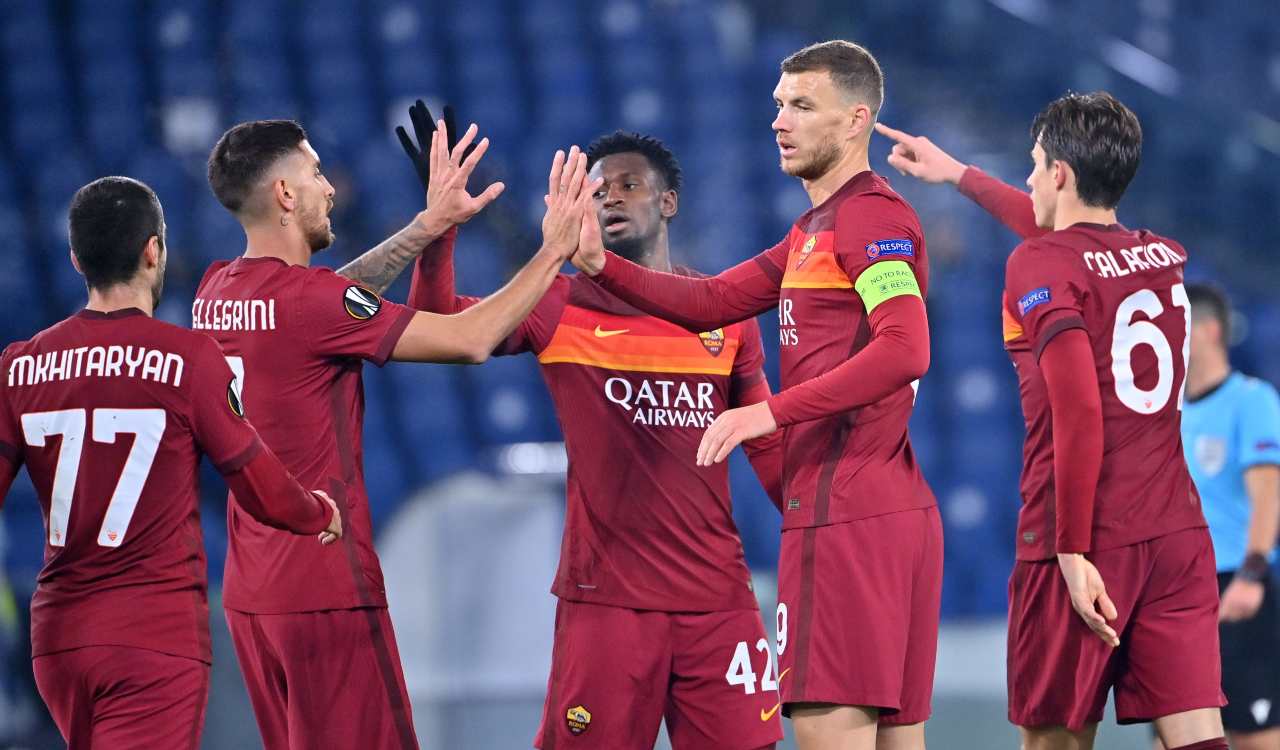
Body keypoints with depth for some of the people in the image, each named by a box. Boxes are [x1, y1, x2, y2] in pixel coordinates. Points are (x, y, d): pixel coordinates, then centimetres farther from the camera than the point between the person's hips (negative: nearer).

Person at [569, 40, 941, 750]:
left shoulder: (871, 214, -9)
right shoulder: (813, 229, 24)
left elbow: (904, 351, -22)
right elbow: (712, 301, 20)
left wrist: (771, 412, -23)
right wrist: (600, 264, 7)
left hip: (847, 516, -10)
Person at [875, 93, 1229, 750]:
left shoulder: (1039, 267, -7)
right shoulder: (1166, 257, 14)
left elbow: (1079, 413, -18)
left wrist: (1073, 551, -17)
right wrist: (958, 174, 47)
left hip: (1082, 548, -5)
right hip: (1178, 535, 6)